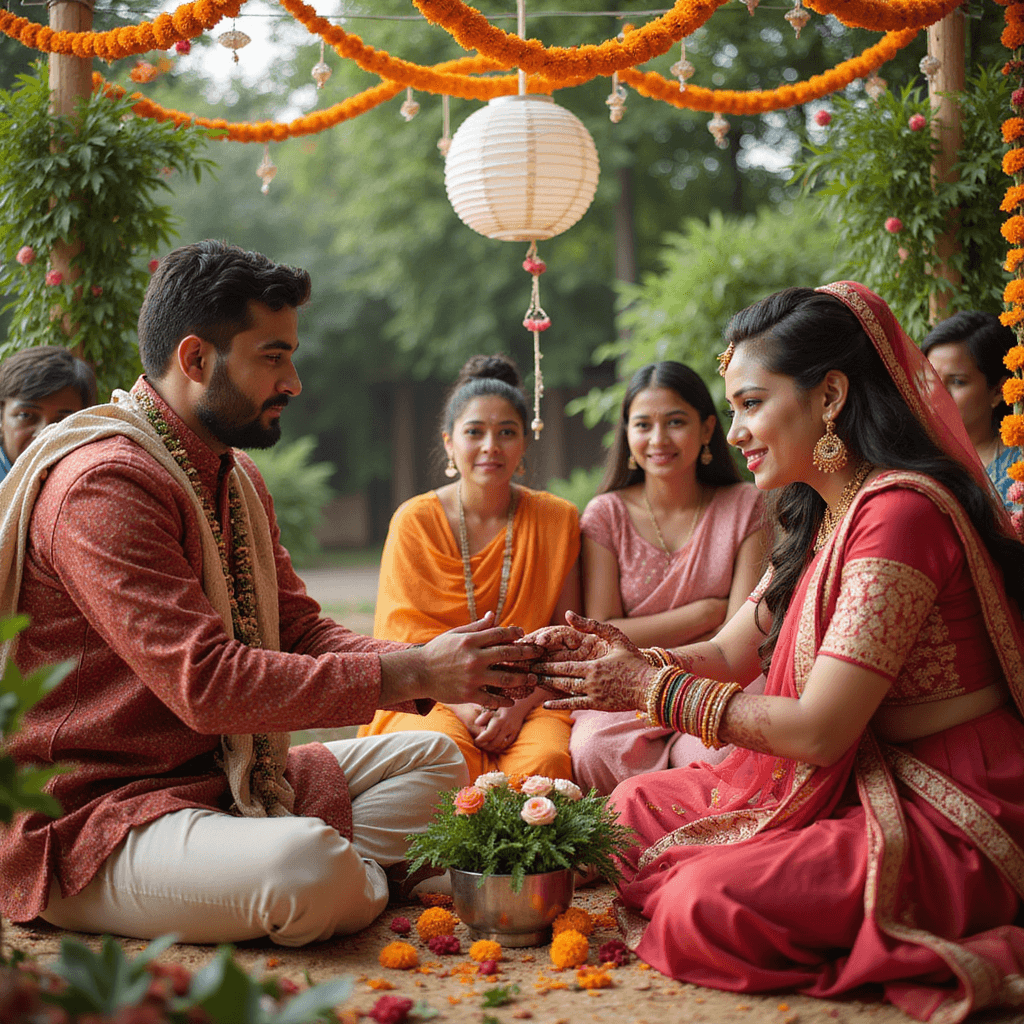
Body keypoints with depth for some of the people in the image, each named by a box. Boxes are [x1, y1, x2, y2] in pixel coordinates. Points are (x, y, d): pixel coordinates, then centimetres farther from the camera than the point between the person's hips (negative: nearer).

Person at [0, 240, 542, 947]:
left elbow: (302, 632, 9)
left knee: (429, 758, 12)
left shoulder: (237, 479, 13)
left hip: (221, 778, 10)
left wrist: (438, 667, -9)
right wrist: (411, 674, -25)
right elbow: (206, 682, -29)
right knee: (307, 865, -35)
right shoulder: (103, 482, -21)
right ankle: (363, 888, -2)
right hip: (84, 816, -10)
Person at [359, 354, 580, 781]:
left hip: (530, 696, 1)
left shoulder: (556, 519, 6)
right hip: (431, 698, -1)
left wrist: (518, 704, -14)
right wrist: (463, 703, -18)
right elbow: (404, 635, -1)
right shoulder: (415, 521, 4)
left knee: (547, 760, -32)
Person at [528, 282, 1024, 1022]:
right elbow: (730, 653, 13)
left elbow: (820, 729, -24)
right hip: (860, 783, 10)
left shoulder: (901, 511, -23)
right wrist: (633, 659, -6)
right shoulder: (819, 517, 10)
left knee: (706, 904, -24)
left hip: (953, 815, -10)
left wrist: (654, 692, -14)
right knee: (637, 807, 8)